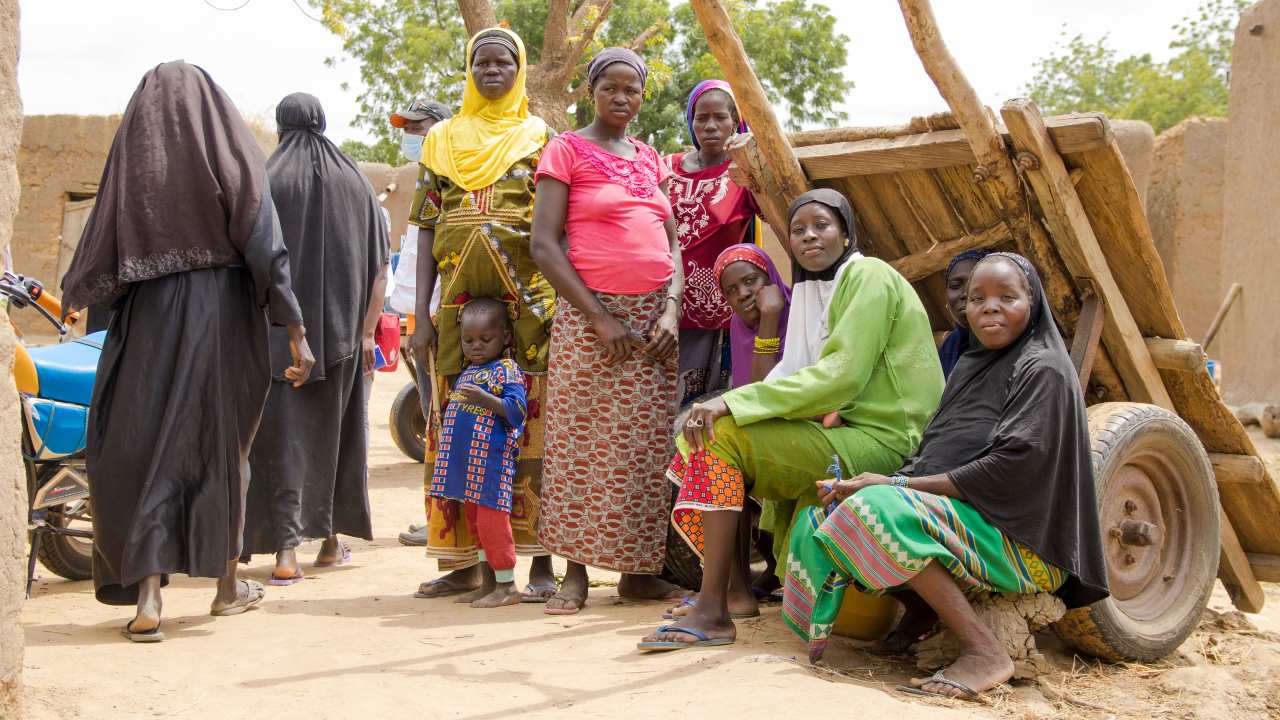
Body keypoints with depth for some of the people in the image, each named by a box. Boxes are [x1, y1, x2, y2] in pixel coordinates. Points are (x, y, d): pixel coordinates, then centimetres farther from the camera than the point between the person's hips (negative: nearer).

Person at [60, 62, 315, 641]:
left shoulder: (131, 154, 3)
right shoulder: (234, 153, -1)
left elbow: (99, 252, 3)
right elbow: (266, 247, -9)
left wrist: (73, 297, 22)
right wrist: (296, 331, -8)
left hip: (148, 319, 0)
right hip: (225, 318, 0)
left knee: (144, 449, 5)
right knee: (224, 443, 13)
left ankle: (147, 598, -5)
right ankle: (228, 584, 25)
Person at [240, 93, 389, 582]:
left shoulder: (267, 181, -5)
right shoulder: (355, 182, 4)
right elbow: (378, 267, 2)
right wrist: (366, 331, 5)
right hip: (341, 332, 3)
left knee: (284, 432, 0)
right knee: (334, 429, 16)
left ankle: (286, 547, -8)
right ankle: (330, 540, 25)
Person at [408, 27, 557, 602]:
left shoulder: (541, 136, 8)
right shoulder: (442, 139, 14)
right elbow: (427, 230, 11)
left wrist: (564, 305, -8)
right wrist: (421, 314, 2)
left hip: (530, 301, -3)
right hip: (459, 301, 3)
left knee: (532, 428, -3)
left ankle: (542, 560, 3)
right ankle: (463, 561, 11)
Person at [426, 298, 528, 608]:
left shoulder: (507, 370, -8)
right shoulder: (467, 373, 18)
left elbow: (517, 409, -21)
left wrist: (486, 399, -32)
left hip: (492, 461, -9)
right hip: (466, 461, 9)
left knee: (491, 518, -8)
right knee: (475, 520, 13)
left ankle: (507, 585, 1)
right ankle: (489, 583, 22)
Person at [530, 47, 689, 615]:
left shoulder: (651, 159, 17)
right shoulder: (567, 150, 2)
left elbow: (671, 244, 16)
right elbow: (543, 245, -7)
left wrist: (671, 311, -2)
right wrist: (599, 317, -12)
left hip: (654, 317, 5)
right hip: (591, 316, -4)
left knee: (646, 449, 3)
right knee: (581, 444, -2)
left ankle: (637, 571, 12)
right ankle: (575, 573, 6)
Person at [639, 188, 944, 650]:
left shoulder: (869, 277, -8)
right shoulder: (812, 289, 20)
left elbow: (842, 375, -21)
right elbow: (795, 373, 10)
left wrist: (733, 403, -25)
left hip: (881, 441, -9)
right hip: (843, 429, 9)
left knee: (719, 435, -21)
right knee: (703, 421, 5)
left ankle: (712, 612, -23)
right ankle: (734, 590, 4)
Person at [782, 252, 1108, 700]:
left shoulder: (1043, 370, -8)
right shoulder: (969, 367, 17)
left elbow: (1010, 469, -19)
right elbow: (931, 454, 13)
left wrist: (897, 485, -19)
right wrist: (884, 482, -8)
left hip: (1019, 539, -8)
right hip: (961, 518, 8)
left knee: (878, 510, -31)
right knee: (817, 522, 2)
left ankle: (984, 651, -24)